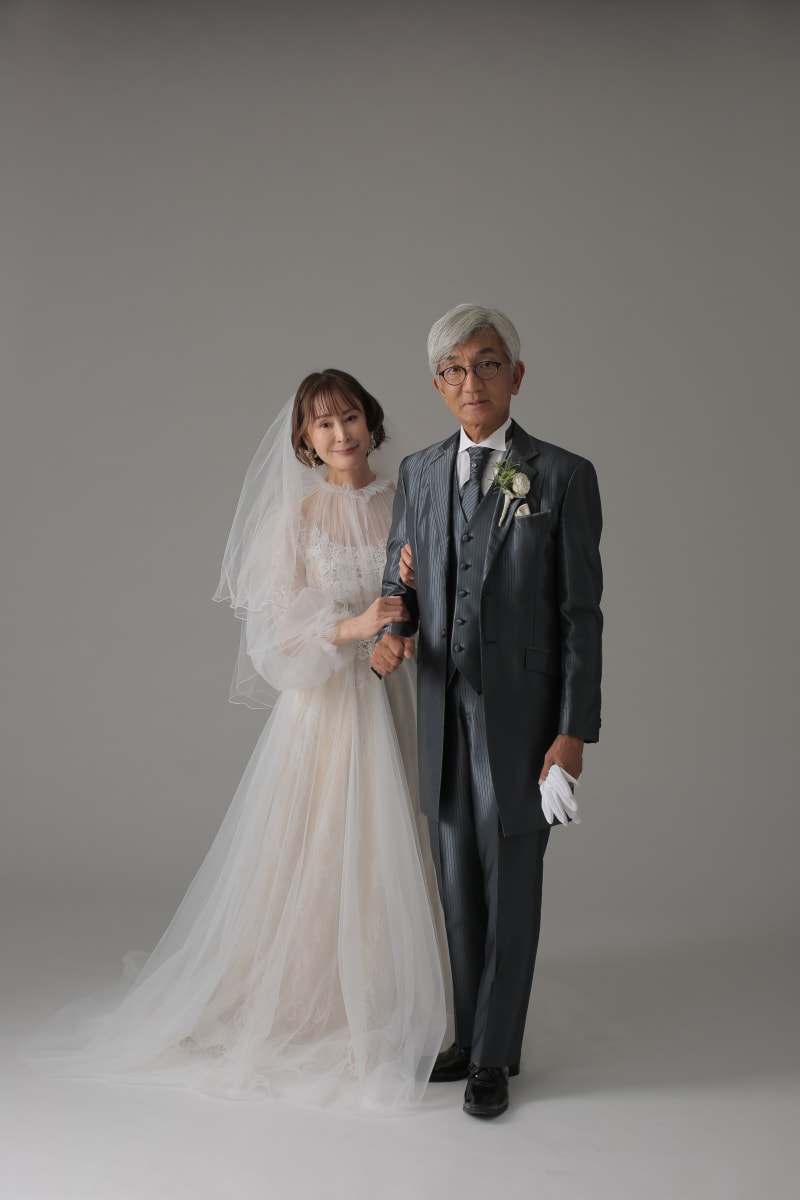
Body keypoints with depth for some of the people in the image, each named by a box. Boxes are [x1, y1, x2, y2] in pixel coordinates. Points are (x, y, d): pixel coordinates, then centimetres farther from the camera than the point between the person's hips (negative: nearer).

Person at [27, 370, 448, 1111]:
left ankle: (371, 1008, 28)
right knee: (310, 856, 3)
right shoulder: (297, 512, -4)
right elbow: (282, 629, -9)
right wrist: (354, 626, -23)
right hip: (322, 702, -4)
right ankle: (297, 1009, 22)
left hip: (391, 700, 4)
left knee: (383, 854, 9)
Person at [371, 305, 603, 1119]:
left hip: (522, 713, -4)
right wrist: (391, 631, -11)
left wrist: (574, 732, -10)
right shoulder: (417, 472, 8)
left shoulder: (564, 476, -4)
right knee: (459, 885, 15)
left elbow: (581, 613, -6)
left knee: (512, 889, 6)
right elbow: (399, 580, 13)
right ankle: (473, 1035, 33)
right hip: (443, 711, 4)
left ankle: (494, 1057, 23)